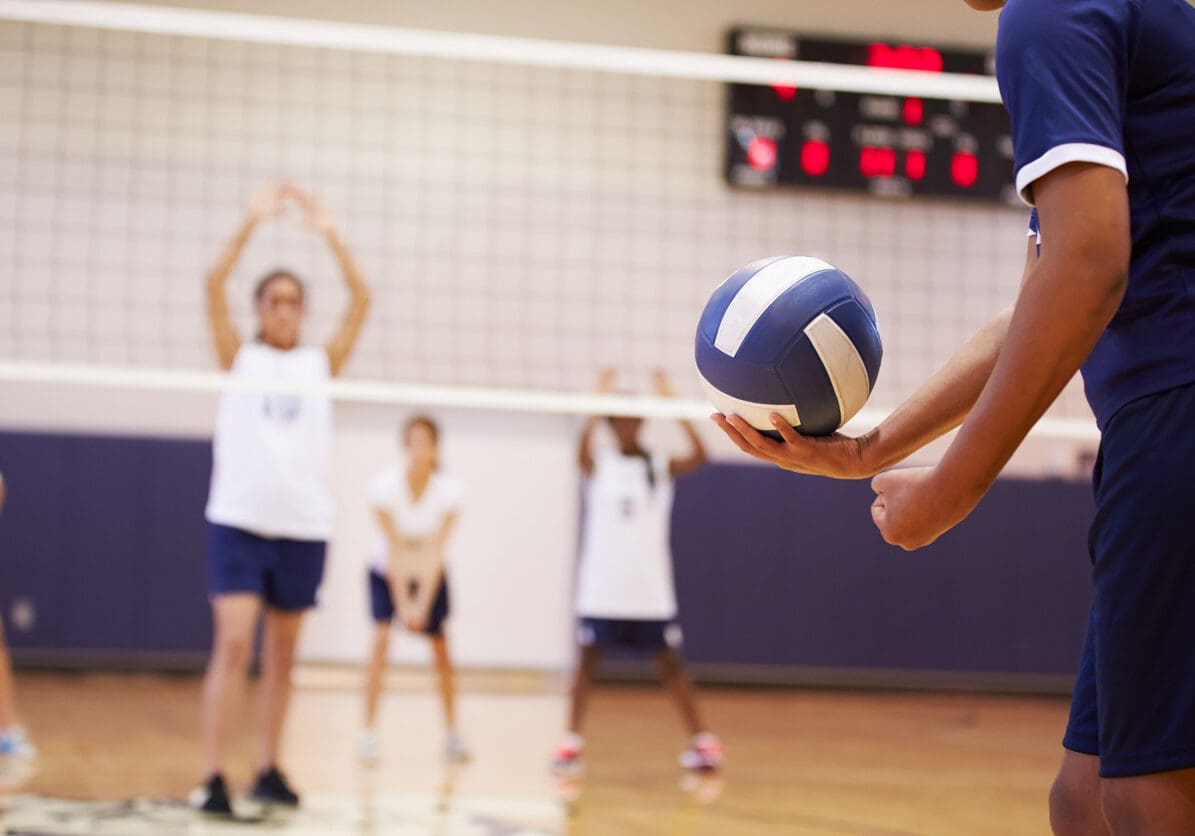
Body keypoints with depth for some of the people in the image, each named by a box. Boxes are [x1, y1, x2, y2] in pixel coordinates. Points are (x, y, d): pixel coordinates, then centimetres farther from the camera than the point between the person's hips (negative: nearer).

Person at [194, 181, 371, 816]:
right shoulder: (239, 358, 7)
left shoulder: (321, 363, 11)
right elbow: (214, 287, -5)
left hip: (304, 526, 3)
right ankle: (212, 779, -11)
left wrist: (329, 232, -4)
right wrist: (253, 222, -11)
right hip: (238, 520, -3)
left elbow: (362, 299, 2)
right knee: (233, 645, -12)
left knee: (281, 655, 10)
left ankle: (268, 770, 21)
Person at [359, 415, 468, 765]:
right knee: (381, 638, -20)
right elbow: (395, 549, -24)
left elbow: (435, 552, -21)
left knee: (441, 649, -1)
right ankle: (369, 733, -17)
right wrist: (402, 605, -25)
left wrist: (422, 605, -26)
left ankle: (452, 733, 15)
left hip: (430, 576, 2)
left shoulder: (448, 490, -20)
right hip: (387, 574, -2)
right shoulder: (385, 485, -24)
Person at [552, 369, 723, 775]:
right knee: (588, 659, 1)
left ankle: (703, 741, 10)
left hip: (650, 589, 0)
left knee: (670, 663, 5)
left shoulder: (660, 467, 3)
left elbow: (699, 456, -17)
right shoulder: (598, 464, 1)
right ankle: (572, 742, 6)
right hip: (601, 586, 0)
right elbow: (582, 450, -23)